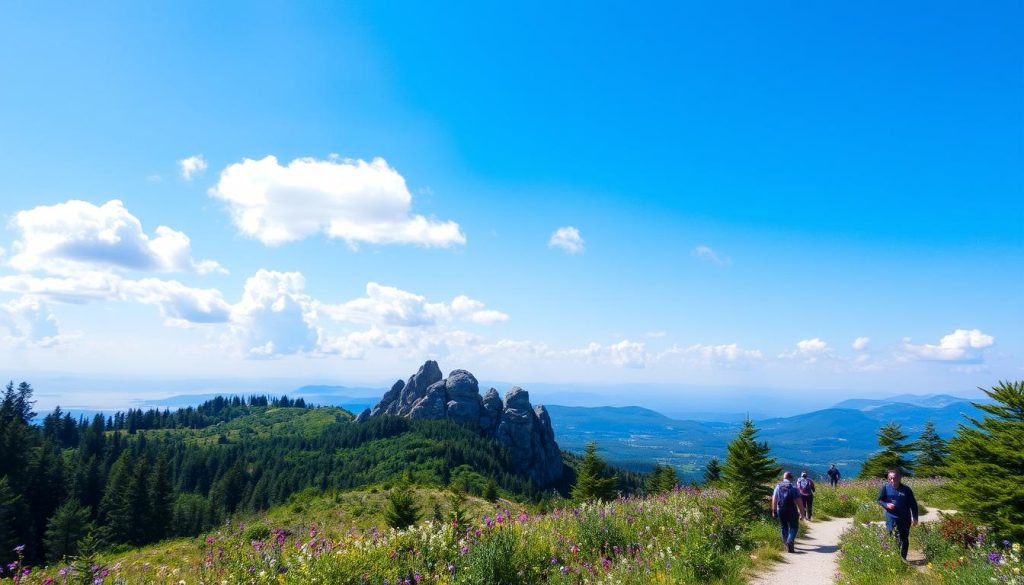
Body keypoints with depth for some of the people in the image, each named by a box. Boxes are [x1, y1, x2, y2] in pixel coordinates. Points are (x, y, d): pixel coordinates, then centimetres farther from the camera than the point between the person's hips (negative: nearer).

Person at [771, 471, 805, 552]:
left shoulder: (778, 487, 2)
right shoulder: (793, 488, -11)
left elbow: (774, 500, 5)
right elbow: (799, 501, -14)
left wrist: (774, 511, 14)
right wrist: (802, 513, -7)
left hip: (780, 510, 4)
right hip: (791, 511, -4)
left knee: (784, 527, 17)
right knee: (793, 527, 6)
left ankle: (786, 542, 24)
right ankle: (790, 541, -14)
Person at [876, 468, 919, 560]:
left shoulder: (906, 489, -3)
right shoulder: (886, 488, -4)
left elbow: (913, 504, 4)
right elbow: (879, 500, 6)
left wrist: (915, 518, 3)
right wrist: (886, 505, -15)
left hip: (905, 519, 1)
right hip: (891, 518, -1)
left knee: (904, 540, 10)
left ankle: (903, 558, 23)